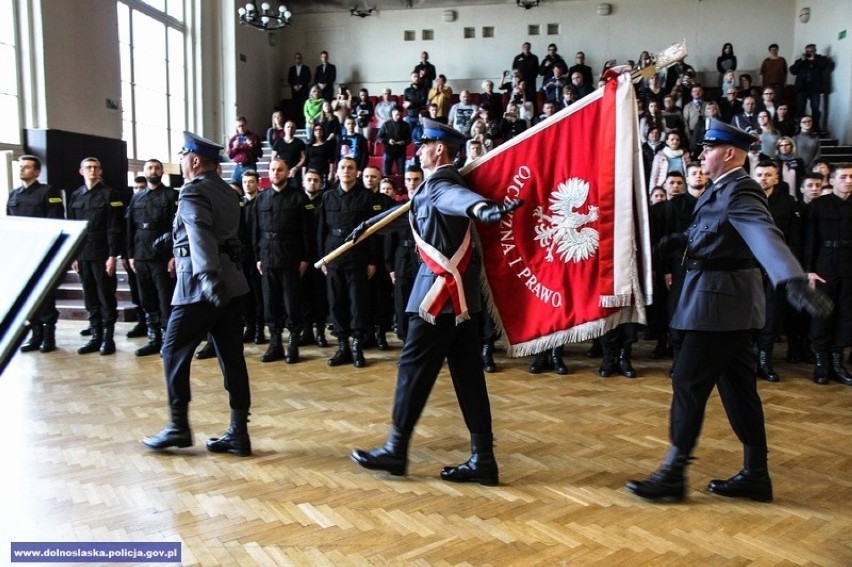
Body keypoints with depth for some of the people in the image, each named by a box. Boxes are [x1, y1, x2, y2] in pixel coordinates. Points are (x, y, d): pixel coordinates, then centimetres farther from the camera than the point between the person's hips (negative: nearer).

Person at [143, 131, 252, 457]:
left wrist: (208, 280, -35)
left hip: (201, 286, -8)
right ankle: (238, 433, 7)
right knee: (232, 357, 5)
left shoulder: (193, 192, -7)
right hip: (231, 282, 8)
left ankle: (178, 427, 11)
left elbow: (200, 237, -24)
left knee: (174, 352, 6)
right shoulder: (227, 192, 18)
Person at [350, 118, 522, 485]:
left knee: (415, 367, 1)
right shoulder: (432, 188, 19)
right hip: (460, 294, 10)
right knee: (467, 373, 8)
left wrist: (484, 209, -59)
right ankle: (482, 459, 12)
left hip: (441, 291, -9)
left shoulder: (440, 185, -11)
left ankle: (396, 450, 13)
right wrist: (368, 225, 50)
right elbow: (410, 208, 36)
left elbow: (461, 197, -36)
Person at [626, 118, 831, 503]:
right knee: (737, 386, 13)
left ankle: (673, 474, 7)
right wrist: (681, 238, 20)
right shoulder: (722, 188, 12)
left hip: (720, 299, -10)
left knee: (689, 383, -4)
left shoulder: (739, 191, -18)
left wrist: (795, 283, -51)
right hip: (727, 299, 10)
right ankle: (755, 475, 23)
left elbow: (766, 235, -37)